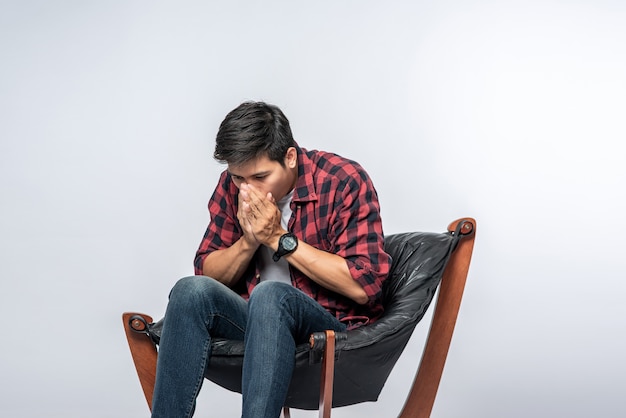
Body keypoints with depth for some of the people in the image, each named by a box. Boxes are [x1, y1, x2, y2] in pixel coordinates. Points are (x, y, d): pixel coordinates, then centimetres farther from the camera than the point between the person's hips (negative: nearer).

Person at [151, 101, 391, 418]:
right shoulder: (233, 185, 4)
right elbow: (208, 274, 8)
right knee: (190, 290, -24)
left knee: (269, 295, -35)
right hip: (253, 319, 5)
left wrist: (280, 239, -17)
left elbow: (364, 287, -16)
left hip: (336, 327, -4)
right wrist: (248, 241, -13)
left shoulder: (344, 181, -11)